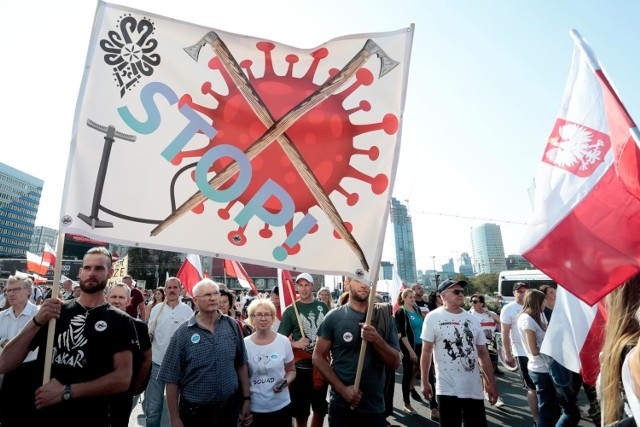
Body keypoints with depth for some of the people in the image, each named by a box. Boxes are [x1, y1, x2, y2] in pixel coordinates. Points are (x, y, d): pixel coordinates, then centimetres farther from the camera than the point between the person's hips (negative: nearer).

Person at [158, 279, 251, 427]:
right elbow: (172, 379, -7)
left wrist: (246, 399, 2)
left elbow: (241, 365, 2)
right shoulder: (183, 332, -11)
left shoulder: (232, 326, -4)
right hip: (194, 411, -2)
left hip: (229, 407, 2)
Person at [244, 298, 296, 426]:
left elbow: (291, 371, 5)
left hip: (281, 406, 0)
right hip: (254, 408, 0)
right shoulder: (244, 344, -6)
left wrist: (285, 382, -14)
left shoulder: (283, 341, -6)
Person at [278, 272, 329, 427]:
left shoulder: (323, 307, 1)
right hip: (301, 368, -3)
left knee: (320, 410, 18)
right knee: (301, 414, 8)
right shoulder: (290, 310, -7)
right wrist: (295, 344, -23)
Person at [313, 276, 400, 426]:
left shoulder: (384, 317, -1)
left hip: (375, 407, 2)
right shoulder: (334, 317, -7)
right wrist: (342, 389, -14)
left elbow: (395, 363, -3)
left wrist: (377, 339, -20)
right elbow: (318, 357, -5)